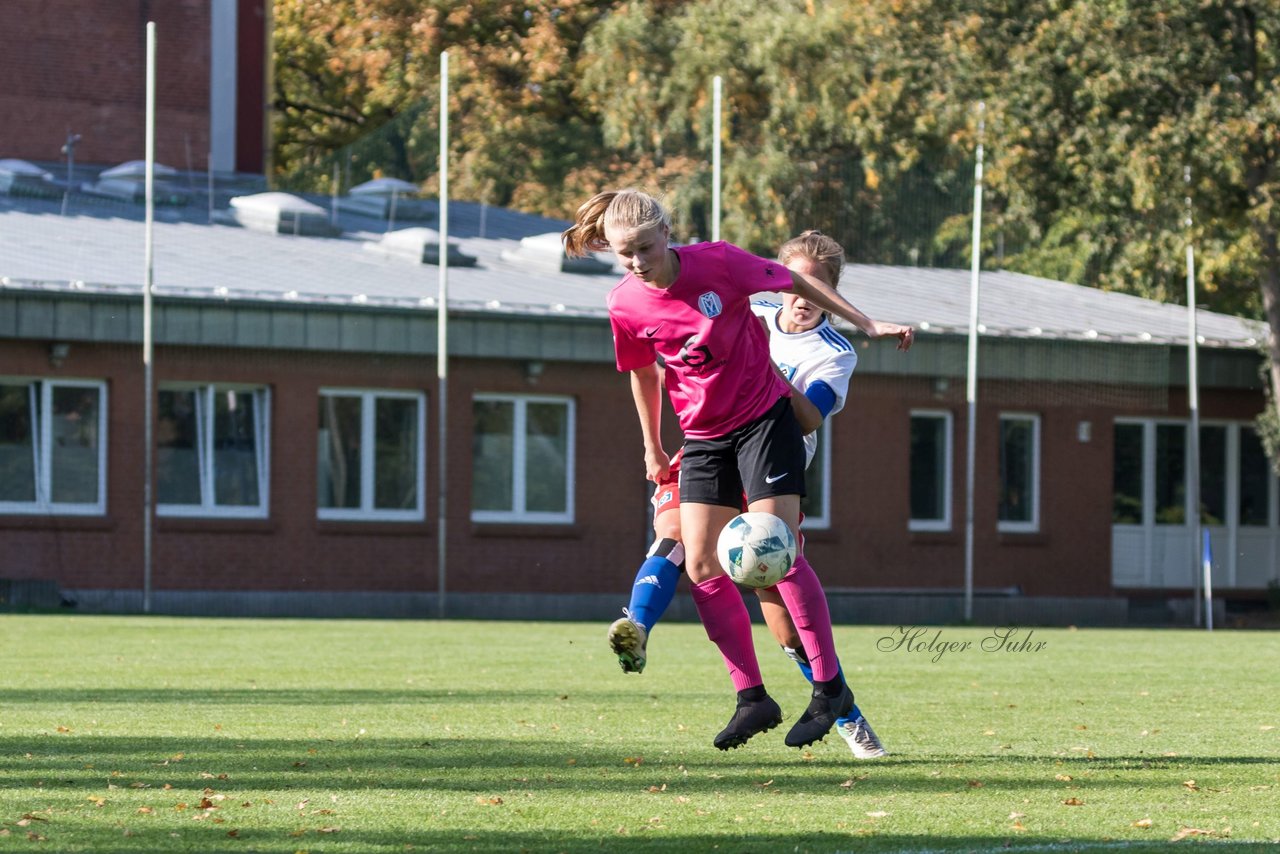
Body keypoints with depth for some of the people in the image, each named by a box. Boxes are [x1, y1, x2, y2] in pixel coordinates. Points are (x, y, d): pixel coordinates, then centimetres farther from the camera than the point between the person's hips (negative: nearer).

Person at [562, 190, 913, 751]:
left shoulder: (718, 262, -18)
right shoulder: (626, 305, -8)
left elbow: (795, 283, -3)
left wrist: (866, 323, 1)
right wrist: (653, 449, 19)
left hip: (764, 417, -4)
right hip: (703, 437, 4)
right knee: (701, 566, -5)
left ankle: (830, 687, -5)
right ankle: (752, 699, 2)